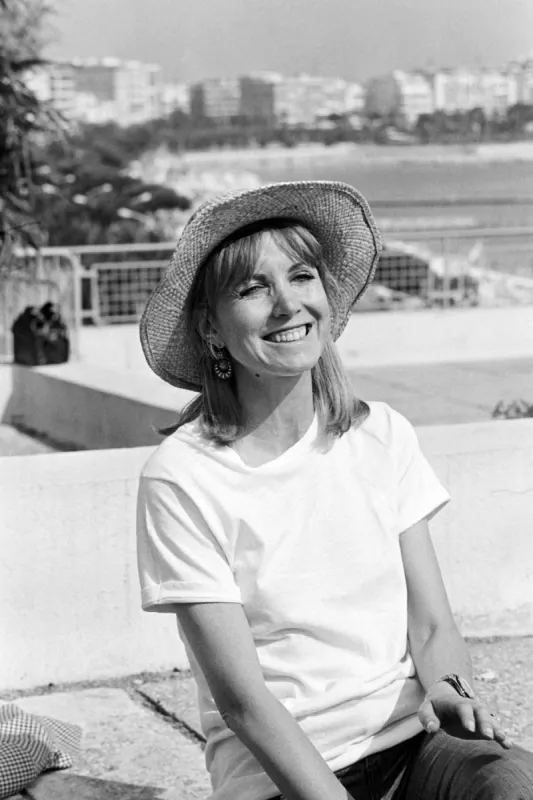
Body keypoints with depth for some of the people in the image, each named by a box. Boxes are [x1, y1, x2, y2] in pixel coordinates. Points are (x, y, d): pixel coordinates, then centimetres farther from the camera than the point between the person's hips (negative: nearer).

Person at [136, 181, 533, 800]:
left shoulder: (381, 436, 4)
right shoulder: (181, 479, -9)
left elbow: (431, 624, 6)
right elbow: (241, 696, -11)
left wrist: (446, 687, -16)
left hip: (410, 736, 4)